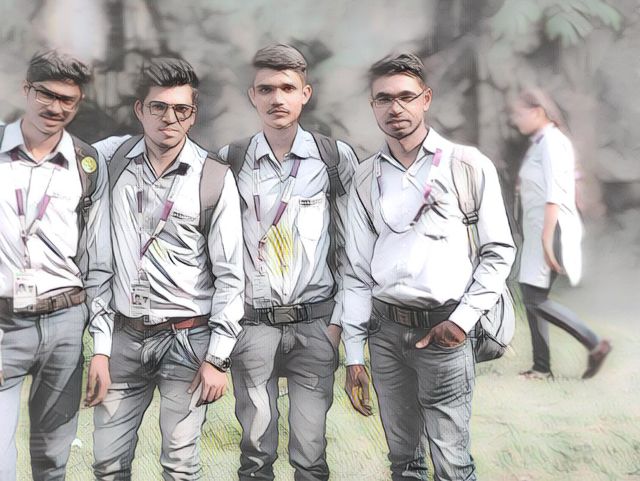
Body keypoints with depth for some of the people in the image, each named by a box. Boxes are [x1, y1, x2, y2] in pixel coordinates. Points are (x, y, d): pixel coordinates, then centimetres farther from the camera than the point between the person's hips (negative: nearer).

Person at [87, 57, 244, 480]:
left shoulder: (215, 178, -6)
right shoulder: (111, 159, 1)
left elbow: (230, 276, -4)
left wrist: (218, 358, -7)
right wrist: (101, 345, 1)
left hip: (186, 338, -2)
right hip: (124, 335, 3)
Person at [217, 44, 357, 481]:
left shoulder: (336, 159, 2)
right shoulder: (229, 162, 4)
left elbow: (350, 247, 4)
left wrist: (338, 320, 0)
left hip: (314, 322, 0)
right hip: (251, 324, 1)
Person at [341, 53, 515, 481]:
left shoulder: (470, 166, -1)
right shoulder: (366, 177, 8)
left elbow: (499, 251, 1)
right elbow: (357, 270, 9)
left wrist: (464, 317, -10)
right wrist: (354, 353, 6)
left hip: (443, 329, -3)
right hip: (385, 329, 3)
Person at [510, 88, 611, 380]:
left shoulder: (551, 142, -12)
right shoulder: (540, 143, 16)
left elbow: (554, 195, -20)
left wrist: (547, 238, -24)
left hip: (551, 229, -10)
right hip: (538, 230, 10)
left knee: (535, 299, -11)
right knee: (531, 298, 8)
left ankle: (595, 344, -4)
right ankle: (542, 367, 13)